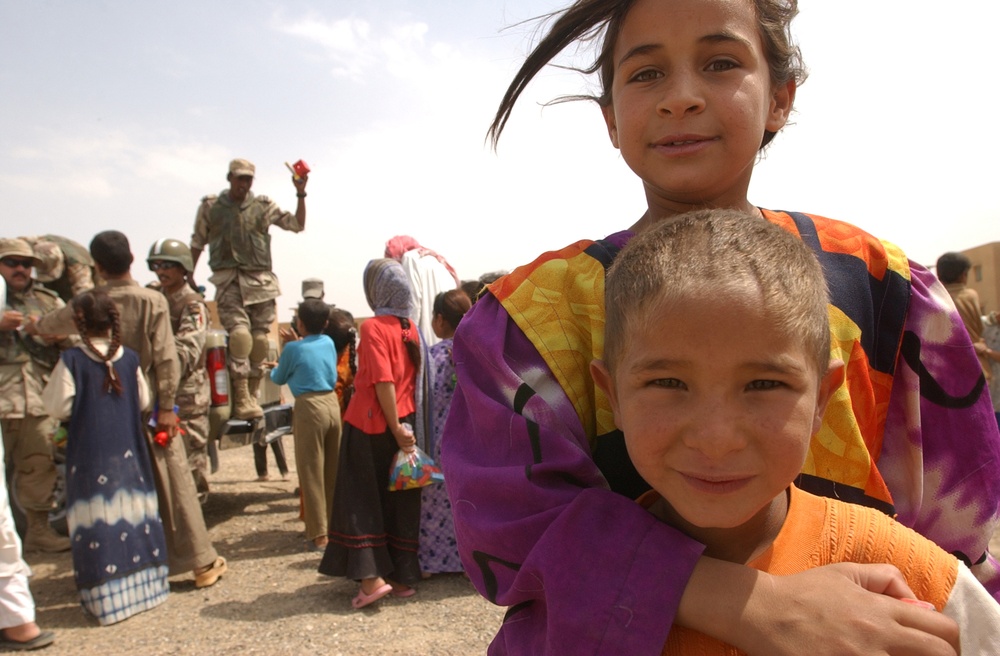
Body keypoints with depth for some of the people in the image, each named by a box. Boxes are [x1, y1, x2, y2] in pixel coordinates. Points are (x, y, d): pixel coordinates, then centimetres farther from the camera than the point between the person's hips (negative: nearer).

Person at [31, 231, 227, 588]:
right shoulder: (153, 301, -8)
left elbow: (51, 324, 19)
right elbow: (165, 358, -12)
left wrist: (34, 325, 42)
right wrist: (166, 407, -8)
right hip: (148, 404, -2)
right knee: (173, 482, 2)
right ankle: (202, 562, 6)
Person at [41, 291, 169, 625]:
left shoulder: (72, 360, -11)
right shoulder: (130, 358, -1)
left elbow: (58, 407, -7)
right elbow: (143, 401, 7)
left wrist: (83, 409, 12)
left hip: (89, 456, -3)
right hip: (128, 452, 4)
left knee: (98, 520, 2)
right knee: (133, 511, 13)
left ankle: (108, 597, 7)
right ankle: (144, 582, 22)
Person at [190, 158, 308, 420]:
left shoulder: (263, 206, 11)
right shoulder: (210, 206, 10)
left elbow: (297, 224, 9)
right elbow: (197, 243, 17)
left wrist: (301, 193, -2)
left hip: (260, 280, 2)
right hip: (228, 280, -2)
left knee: (259, 339, -1)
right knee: (239, 333, -20)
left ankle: (252, 395, 11)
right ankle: (241, 400, -19)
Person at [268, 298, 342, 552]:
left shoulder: (293, 348, -5)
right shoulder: (328, 343, 9)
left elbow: (279, 379, 10)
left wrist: (274, 369, 34)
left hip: (309, 408, -5)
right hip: (332, 404, 6)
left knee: (312, 474, 2)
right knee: (333, 472, 14)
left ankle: (319, 535, 6)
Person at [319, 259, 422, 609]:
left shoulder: (373, 327, -14)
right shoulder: (410, 328, 6)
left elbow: (383, 381, -20)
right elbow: (412, 377, 6)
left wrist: (395, 428, -18)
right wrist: (403, 425, 9)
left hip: (371, 424, -6)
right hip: (405, 422, 6)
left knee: (362, 498, 5)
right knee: (401, 499, 11)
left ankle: (372, 576, 2)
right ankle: (404, 576, 18)